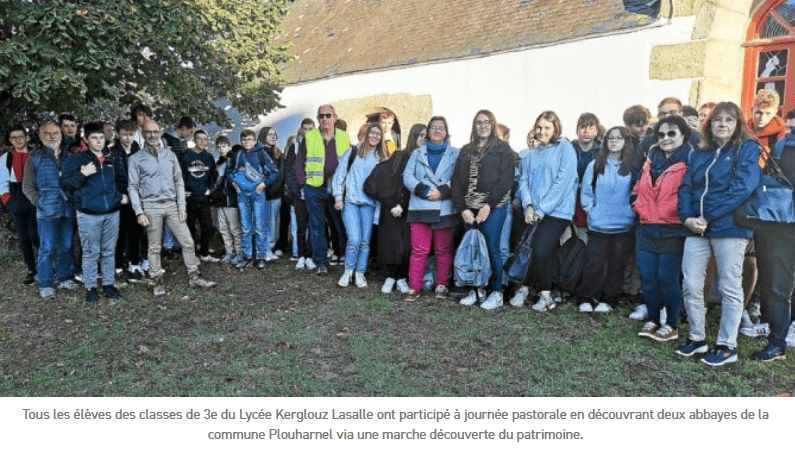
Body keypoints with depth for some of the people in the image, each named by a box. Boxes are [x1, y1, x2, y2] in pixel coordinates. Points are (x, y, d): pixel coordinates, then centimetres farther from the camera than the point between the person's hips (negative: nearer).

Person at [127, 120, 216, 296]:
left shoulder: (170, 155, 10)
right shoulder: (136, 159, 2)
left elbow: (179, 181, 11)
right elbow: (132, 187, 0)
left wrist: (181, 206, 2)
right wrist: (139, 212, -9)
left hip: (171, 205, 3)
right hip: (151, 207, -2)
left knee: (187, 242, 1)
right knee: (154, 247, 5)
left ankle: (194, 278, 12)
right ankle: (158, 282, 18)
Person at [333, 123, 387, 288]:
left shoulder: (382, 158, 11)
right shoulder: (353, 152, 4)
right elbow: (340, 173, 4)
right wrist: (338, 197, 0)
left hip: (369, 203, 2)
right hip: (350, 201, -2)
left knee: (365, 241, 2)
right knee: (354, 240, -12)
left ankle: (360, 273, 17)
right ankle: (348, 271, 9)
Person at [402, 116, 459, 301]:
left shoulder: (455, 154, 8)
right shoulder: (417, 153, 15)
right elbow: (407, 176, 5)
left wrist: (442, 191, -15)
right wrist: (423, 191, -10)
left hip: (445, 209, -1)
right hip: (420, 208, 1)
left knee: (443, 250, 6)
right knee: (419, 250, -3)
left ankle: (442, 285, 20)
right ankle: (414, 288, 4)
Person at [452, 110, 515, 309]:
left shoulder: (502, 149, 4)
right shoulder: (466, 151, 17)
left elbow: (505, 179, -6)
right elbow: (456, 181, 10)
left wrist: (489, 205, -14)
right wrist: (462, 208, -3)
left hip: (493, 207, -4)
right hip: (468, 208, 4)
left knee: (492, 248, -4)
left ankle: (497, 293, 5)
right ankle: (478, 290, 15)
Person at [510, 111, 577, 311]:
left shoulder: (565, 149, -1)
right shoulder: (532, 152, 15)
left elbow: (563, 182, -9)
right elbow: (524, 180, 10)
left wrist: (542, 209, -12)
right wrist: (528, 205, -7)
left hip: (557, 211, -4)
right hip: (534, 212, 4)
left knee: (540, 251, -17)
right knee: (539, 252, -3)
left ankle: (525, 288, 3)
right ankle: (545, 296, 12)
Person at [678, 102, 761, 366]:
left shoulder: (747, 148, 1)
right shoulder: (699, 154, 17)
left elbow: (743, 187, -12)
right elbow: (686, 188, 11)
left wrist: (708, 217, -16)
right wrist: (687, 217, -8)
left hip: (729, 227, -5)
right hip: (697, 229, 5)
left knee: (730, 288, 2)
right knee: (690, 286, 4)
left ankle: (727, 346, 12)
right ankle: (697, 338, 19)